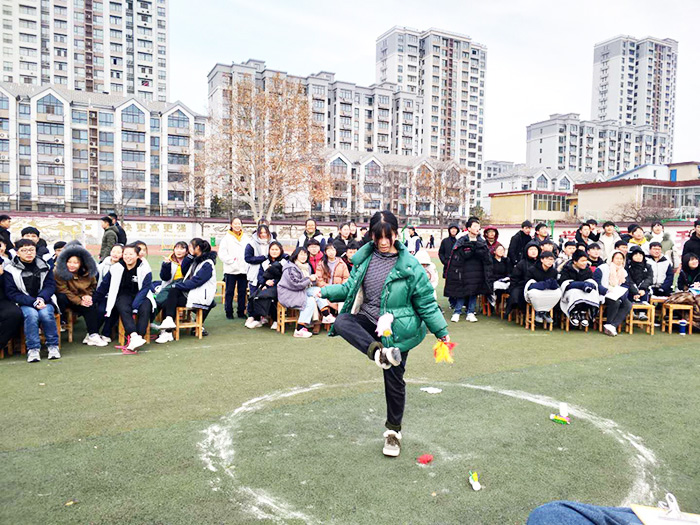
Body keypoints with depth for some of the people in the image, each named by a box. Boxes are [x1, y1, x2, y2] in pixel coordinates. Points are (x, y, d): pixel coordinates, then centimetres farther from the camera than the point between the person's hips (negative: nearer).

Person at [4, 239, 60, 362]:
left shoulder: (43, 265, 5)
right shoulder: (11, 270, -2)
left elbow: (51, 285, 3)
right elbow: (11, 293, -5)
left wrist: (41, 298, -17)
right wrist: (33, 302, -17)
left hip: (44, 300, 1)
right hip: (24, 303, -1)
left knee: (45, 314, -30)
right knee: (31, 314, -33)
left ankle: (53, 345, -15)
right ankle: (33, 349, -21)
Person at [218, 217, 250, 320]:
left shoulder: (246, 238, 11)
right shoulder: (226, 238, 1)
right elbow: (222, 254, -4)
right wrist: (231, 261, -13)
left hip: (243, 270, 3)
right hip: (230, 270, -3)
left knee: (243, 292, 8)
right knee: (229, 292, 3)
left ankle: (241, 311, 17)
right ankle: (229, 312, 12)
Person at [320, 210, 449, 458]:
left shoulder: (409, 266, -11)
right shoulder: (365, 257, 1)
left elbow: (426, 302, -5)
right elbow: (351, 287, 12)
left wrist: (441, 331, -5)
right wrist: (327, 291, 1)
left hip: (396, 329, -3)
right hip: (368, 319, 3)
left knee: (394, 379, 3)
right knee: (341, 322, -29)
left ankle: (393, 430, 25)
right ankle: (379, 353, -38)